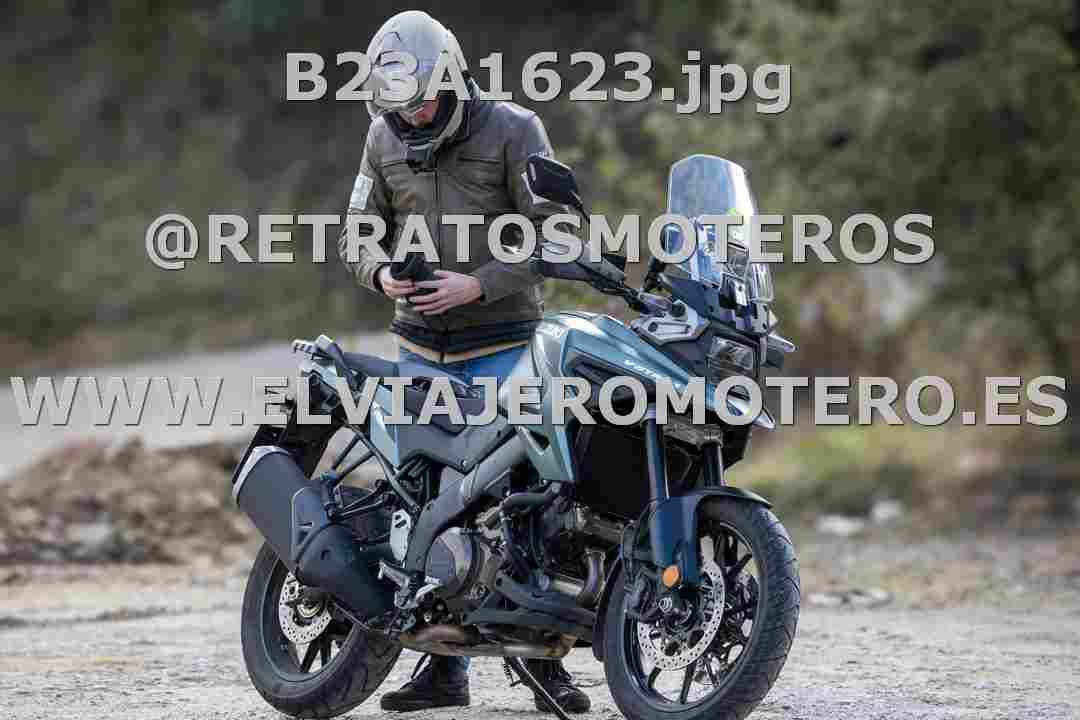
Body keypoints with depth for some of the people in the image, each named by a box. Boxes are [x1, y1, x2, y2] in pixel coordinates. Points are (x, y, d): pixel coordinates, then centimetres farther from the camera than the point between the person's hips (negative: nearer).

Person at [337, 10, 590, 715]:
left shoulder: (512, 128, -6)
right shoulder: (385, 139, 7)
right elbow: (361, 232, 13)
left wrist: (478, 284, -18)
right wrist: (382, 272, -9)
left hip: (503, 341, -4)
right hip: (422, 345, 4)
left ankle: (543, 653, -1)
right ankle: (446, 663, 8)